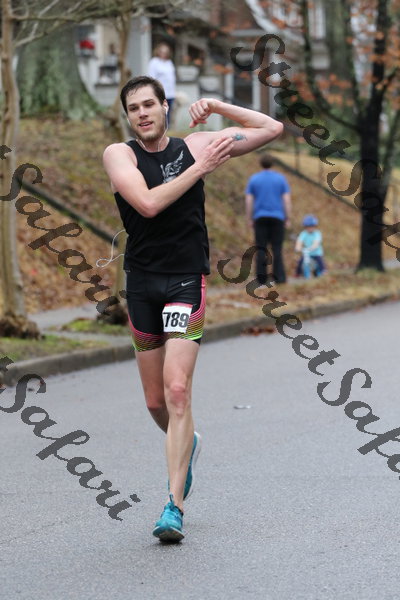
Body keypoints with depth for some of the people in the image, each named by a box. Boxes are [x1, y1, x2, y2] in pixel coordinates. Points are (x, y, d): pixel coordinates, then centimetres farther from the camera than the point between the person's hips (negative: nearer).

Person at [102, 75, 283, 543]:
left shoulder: (195, 145, 2)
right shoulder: (119, 154, -1)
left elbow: (272, 129, 7)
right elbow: (148, 203, -18)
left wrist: (214, 106, -2)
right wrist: (200, 168, -15)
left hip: (187, 280, -2)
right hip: (141, 280, 2)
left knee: (177, 390, -15)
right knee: (155, 401, 12)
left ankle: (174, 505, -14)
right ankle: (187, 445, 44)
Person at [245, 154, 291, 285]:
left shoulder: (253, 179, 4)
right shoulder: (280, 178, 2)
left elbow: (248, 201, 0)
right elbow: (287, 200, -2)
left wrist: (250, 220, 6)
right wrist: (288, 219, 4)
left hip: (260, 218, 1)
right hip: (277, 217, 0)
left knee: (261, 248, 2)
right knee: (277, 248, 2)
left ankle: (262, 279, -2)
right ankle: (279, 277, -4)